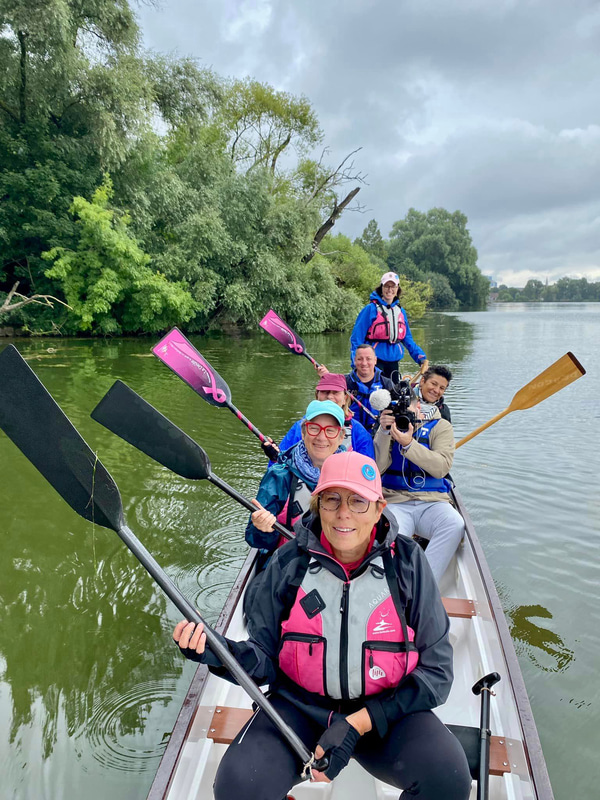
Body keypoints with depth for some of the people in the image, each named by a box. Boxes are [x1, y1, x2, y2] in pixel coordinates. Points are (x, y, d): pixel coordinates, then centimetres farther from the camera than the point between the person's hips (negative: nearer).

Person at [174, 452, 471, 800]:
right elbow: (265, 660, -1)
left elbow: (436, 670, -6)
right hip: (300, 706, 1)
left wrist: (358, 724, -15)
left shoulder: (408, 562, -9)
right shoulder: (289, 562, -7)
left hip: (386, 709, 0)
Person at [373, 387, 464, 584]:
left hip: (432, 501, 0)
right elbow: (376, 469, -3)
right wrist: (384, 432, -14)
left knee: (455, 525, -32)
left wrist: (408, 444, -22)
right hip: (395, 502, 0)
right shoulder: (387, 428, 10)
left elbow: (441, 468, -11)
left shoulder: (440, 426, 5)